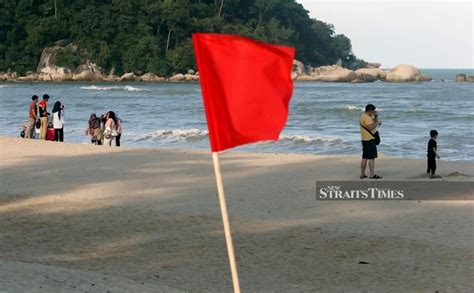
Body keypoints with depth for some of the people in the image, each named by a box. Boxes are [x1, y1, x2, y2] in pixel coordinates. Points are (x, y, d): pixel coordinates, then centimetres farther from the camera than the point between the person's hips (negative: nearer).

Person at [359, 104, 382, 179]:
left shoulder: (364, 116, 17)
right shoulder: (366, 117, -15)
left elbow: (375, 122, 21)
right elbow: (370, 127, -27)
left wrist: (376, 116, 5)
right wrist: (377, 123, -14)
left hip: (365, 139, 11)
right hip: (370, 140, -11)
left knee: (365, 157, 12)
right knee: (371, 157, -9)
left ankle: (362, 174, 14)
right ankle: (372, 174, -11)